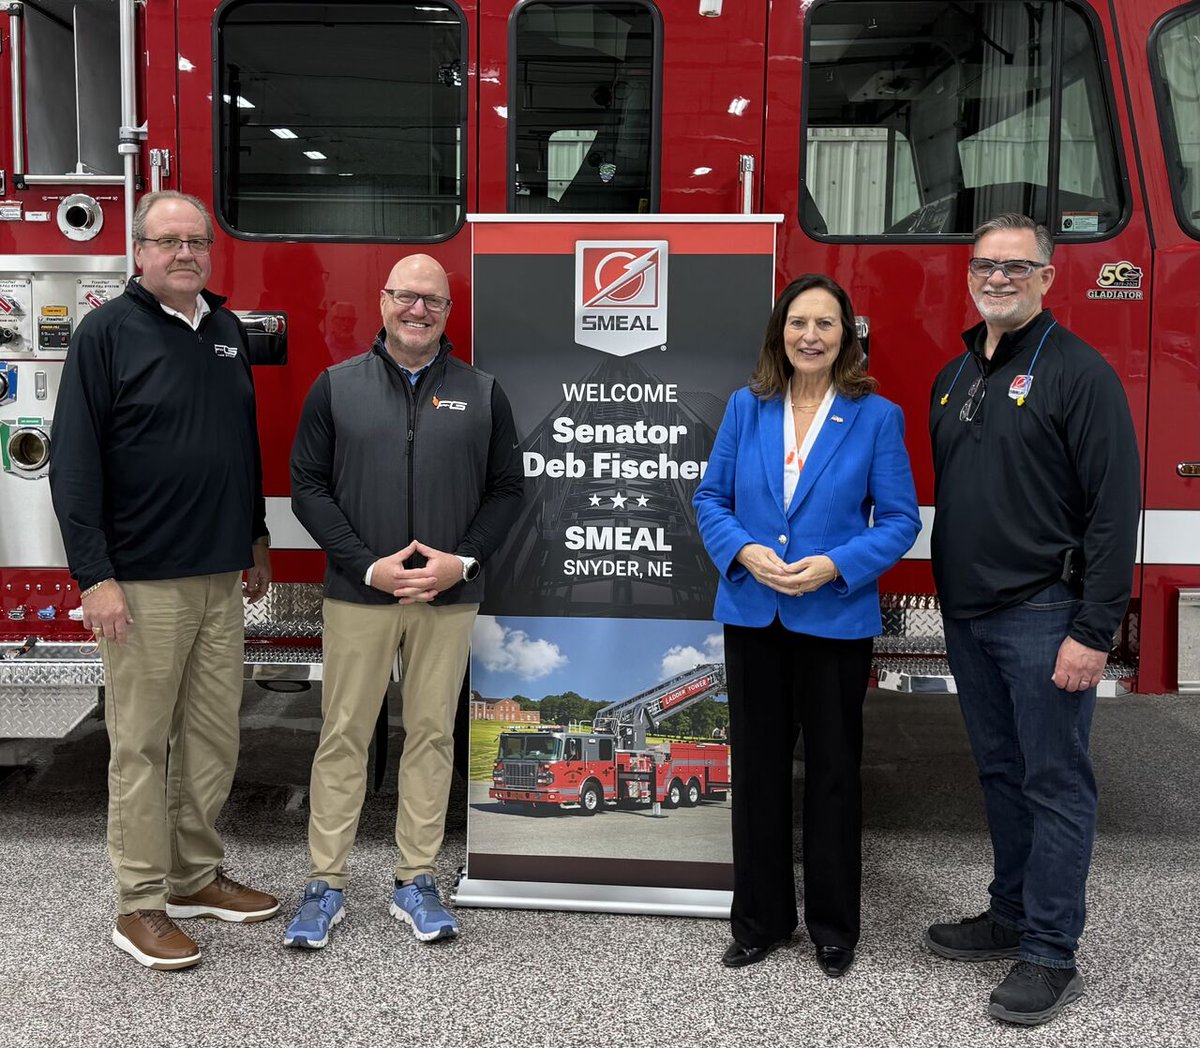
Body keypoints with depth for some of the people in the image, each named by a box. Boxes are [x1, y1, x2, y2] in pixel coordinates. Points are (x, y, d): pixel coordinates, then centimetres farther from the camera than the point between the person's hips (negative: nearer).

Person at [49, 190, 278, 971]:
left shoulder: (228, 330, 11)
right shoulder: (107, 333, -7)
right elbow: (74, 461, -12)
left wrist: (257, 539, 19)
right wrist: (94, 575, -17)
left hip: (222, 578, 6)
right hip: (144, 581, -6)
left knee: (213, 737, 13)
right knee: (143, 745, 3)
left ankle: (198, 875, 28)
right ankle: (141, 904, 14)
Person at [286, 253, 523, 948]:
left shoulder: (482, 394, 5)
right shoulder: (337, 387, 2)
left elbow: (507, 489, 6)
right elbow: (309, 486, -1)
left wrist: (462, 561, -9)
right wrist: (369, 566, -11)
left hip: (450, 597, 1)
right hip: (358, 593, -1)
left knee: (433, 734, 7)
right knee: (344, 735, 4)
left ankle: (416, 880, 19)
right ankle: (327, 884, 15)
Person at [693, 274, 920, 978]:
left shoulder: (876, 416, -4)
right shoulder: (746, 407, 3)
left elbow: (900, 519, -4)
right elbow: (711, 497, 5)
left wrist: (836, 565, -19)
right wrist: (743, 550, -14)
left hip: (836, 621, -2)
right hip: (753, 616, 2)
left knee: (833, 770, 11)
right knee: (758, 768, 12)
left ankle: (834, 926, 28)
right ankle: (761, 920, 28)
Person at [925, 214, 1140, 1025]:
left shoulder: (1080, 372, -9)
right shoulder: (954, 378, 14)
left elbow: (1114, 508, -14)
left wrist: (1094, 632, -18)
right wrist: (948, 606, 15)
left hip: (1043, 617, -7)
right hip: (969, 618, 7)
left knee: (1055, 783, 1)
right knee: (1001, 774, 16)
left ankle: (1050, 957, 10)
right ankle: (1011, 917, 30)